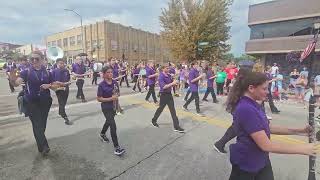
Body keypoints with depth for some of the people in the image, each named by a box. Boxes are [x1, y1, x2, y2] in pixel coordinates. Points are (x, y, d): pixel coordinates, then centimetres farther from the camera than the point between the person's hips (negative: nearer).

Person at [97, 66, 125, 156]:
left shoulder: (115, 82, -2)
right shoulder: (101, 85, -16)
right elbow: (99, 99, -14)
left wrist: (116, 97, -6)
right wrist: (110, 98, -23)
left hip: (114, 106, 6)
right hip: (106, 107, -6)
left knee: (109, 121, 27)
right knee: (113, 125, -12)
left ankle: (102, 134, 57)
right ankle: (116, 147, -4)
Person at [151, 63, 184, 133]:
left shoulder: (169, 75, 6)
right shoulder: (161, 76, -17)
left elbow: (171, 84, 15)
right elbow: (163, 86, -27)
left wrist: (174, 83, -7)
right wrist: (172, 83, -27)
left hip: (169, 94, 7)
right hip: (164, 95, -7)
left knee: (173, 110, 5)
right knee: (160, 109, 11)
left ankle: (176, 127, 10)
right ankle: (153, 120, 37)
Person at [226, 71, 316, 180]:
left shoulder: (253, 105, 2)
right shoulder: (246, 109, -30)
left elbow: (268, 128, 9)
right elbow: (265, 145, -29)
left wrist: (299, 131, 2)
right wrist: (302, 149, -18)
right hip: (245, 163, -8)